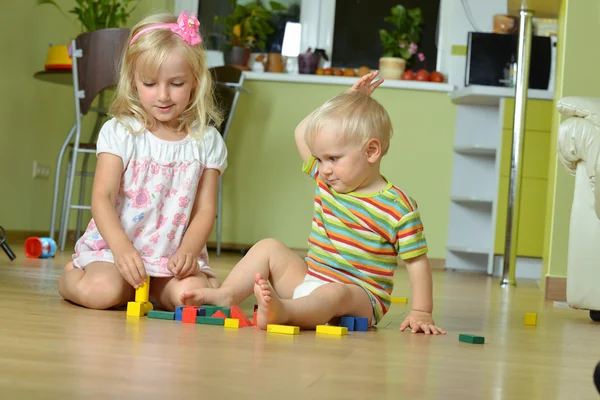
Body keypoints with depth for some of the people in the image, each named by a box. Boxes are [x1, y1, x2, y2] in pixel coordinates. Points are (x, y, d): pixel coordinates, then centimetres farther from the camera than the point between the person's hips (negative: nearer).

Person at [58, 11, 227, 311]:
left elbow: (205, 209, 2)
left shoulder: (207, 141, 4)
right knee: (102, 291, -30)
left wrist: (188, 251, -18)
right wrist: (121, 247, -28)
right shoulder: (119, 132, -3)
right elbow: (102, 197, -11)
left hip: (174, 256, 1)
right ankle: (71, 277, 6)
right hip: (113, 248, -1)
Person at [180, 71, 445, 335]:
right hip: (308, 281, 8)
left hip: (358, 296, -8)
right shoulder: (326, 180, 8)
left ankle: (282, 310, -67)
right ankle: (226, 295, -16)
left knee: (333, 294, -40)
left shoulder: (398, 208, -13)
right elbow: (302, 133, 18)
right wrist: (345, 102, 13)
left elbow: (417, 261, -11)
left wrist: (421, 313, -19)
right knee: (269, 247, -1)